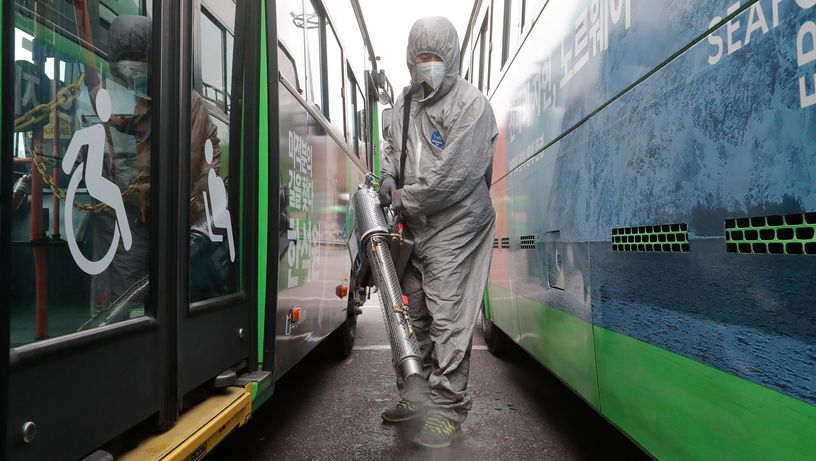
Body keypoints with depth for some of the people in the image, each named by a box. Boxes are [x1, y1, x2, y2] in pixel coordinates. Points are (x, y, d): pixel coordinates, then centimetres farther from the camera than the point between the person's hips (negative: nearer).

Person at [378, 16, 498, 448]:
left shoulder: (471, 103, -11)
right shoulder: (405, 100, 13)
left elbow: (455, 175, -19)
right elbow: (393, 145, 26)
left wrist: (405, 199, -12)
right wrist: (389, 177, 4)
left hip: (455, 228, -8)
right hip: (416, 227, 8)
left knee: (448, 319, -5)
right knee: (416, 313, 15)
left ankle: (447, 410, 7)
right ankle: (415, 394, 31)